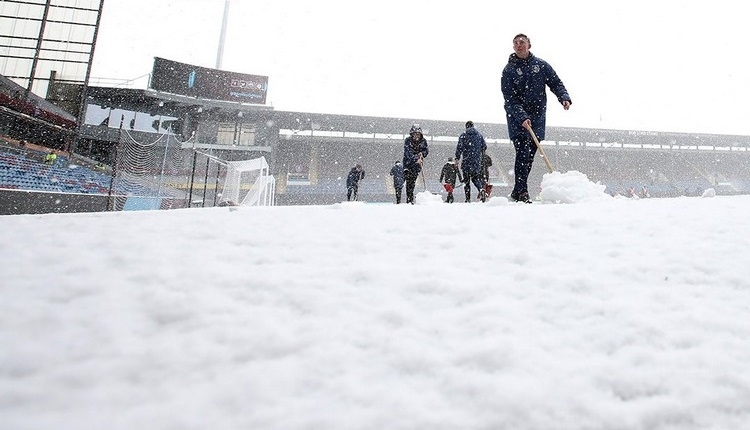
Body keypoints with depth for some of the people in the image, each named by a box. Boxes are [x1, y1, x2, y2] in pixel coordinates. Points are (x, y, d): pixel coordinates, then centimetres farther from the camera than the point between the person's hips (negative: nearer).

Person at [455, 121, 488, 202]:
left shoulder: (463, 135, -2)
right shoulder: (479, 135, 9)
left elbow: (459, 147, -10)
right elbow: (484, 146, 11)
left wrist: (457, 158, -7)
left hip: (466, 161, -3)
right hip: (477, 161, 3)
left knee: (467, 180, 4)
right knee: (475, 177, 11)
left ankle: (468, 199, 2)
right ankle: (481, 189, -19)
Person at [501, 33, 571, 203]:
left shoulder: (541, 65, 7)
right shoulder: (509, 70, -3)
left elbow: (556, 83, 8)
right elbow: (510, 99, -11)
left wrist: (564, 97, -13)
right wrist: (522, 117, -24)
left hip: (537, 118, 4)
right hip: (517, 119, -3)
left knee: (530, 156, 4)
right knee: (523, 153, -16)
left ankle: (517, 192, 13)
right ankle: (521, 192, -14)